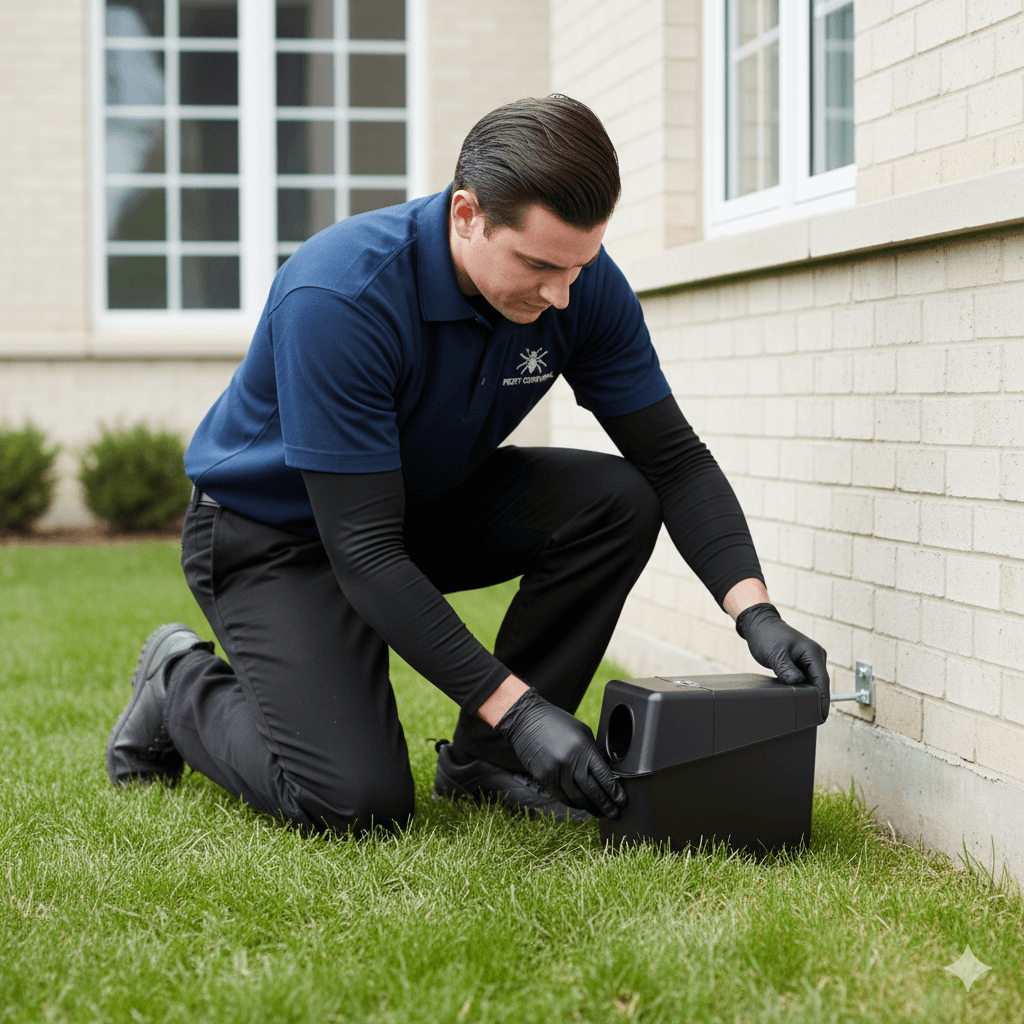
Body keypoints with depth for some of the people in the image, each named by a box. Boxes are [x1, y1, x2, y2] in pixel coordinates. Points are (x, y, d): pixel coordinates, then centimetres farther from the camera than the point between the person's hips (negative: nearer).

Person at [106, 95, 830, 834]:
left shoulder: (581, 281, -18)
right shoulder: (338, 297, -35)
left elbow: (675, 459, -11)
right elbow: (363, 550, -35)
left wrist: (756, 612, -27)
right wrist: (517, 708, -38)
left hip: (428, 503, 6)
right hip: (276, 530, -6)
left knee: (617, 500, -19)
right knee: (357, 801, -22)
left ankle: (484, 758, -3)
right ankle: (182, 688, 9)